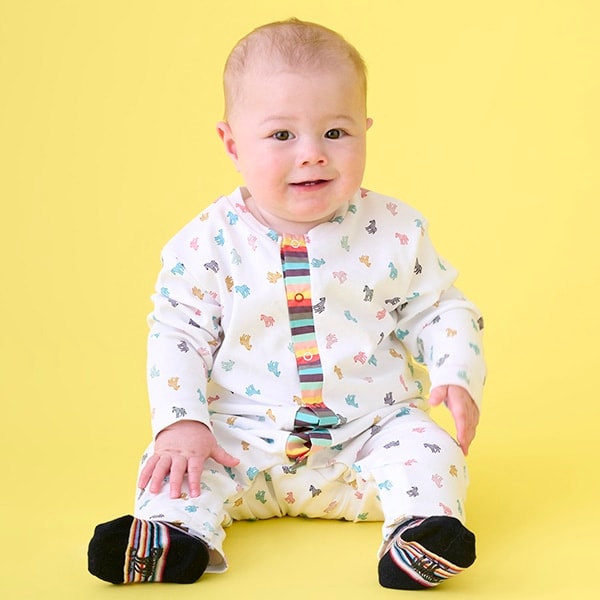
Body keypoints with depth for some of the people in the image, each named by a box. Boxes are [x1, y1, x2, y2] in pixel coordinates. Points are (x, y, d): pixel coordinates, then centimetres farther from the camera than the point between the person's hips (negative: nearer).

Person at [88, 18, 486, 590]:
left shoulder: (394, 232, -4)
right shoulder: (209, 242, -7)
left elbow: (441, 311, 5)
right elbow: (176, 333, -4)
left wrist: (456, 377, -13)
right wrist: (181, 421, -17)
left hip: (370, 432, 0)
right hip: (246, 438, 0)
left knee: (427, 449, -24)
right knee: (174, 458, -19)